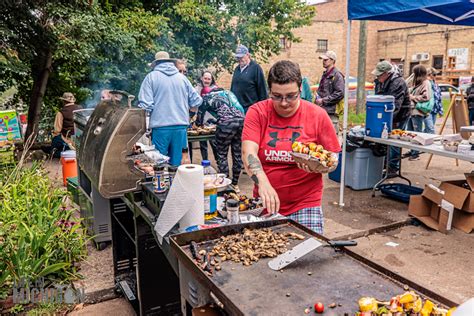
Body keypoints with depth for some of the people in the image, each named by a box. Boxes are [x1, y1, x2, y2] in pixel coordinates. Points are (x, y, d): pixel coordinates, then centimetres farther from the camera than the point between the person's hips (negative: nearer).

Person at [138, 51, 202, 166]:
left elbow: (145, 104, -9)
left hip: (160, 127, -3)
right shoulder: (182, 77, 9)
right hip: (181, 126, 3)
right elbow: (196, 101, 10)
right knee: (178, 164, 10)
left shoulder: (151, 77, 0)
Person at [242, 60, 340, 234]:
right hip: (265, 203, 1)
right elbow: (249, 153, -17)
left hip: (305, 204, 0)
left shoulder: (318, 115, -3)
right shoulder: (257, 112, -4)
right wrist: (263, 183, -34)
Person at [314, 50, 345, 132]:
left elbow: (340, 93, -18)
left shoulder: (337, 75, -10)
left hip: (331, 111, -9)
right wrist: (318, 97, 10)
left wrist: (323, 100, -16)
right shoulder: (324, 74, 17)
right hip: (322, 110, 9)